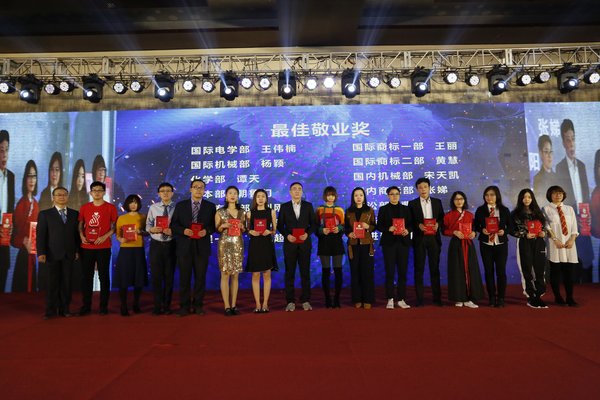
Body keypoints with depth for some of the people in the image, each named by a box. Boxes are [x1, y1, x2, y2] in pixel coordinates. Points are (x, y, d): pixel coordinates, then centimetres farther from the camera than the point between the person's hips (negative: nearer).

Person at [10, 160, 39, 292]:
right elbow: (14, 234, -9)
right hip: (22, 254, -6)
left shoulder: (36, 204, 8)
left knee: (32, 286, 12)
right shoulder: (21, 203, -10)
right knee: (21, 288, -1)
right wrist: (24, 242, -25)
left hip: (33, 255, 6)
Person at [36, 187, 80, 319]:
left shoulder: (74, 214, 10)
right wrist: (41, 252, -8)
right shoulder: (45, 214, 5)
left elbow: (77, 233, 8)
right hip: (53, 254, -2)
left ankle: (64, 308, 13)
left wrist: (77, 250, 2)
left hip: (69, 254, 2)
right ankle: (51, 310, 11)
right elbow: (40, 234, -1)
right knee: (53, 283, 3)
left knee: (66, 282, 5)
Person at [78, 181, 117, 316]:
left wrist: (105, 236, -14)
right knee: (86, 276, 6)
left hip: (104, 247, -3)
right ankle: (86, 305, 17)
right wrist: (81, 236, -3)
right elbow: (80, 224, 15)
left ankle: (103, 306, 11)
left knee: (104, 276, 3)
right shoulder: (84, 207, 8)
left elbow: (114, 226, 1)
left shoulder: (110, 207, 0)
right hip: (87, 247, 3)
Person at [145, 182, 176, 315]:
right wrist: (152, 229, -18)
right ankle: (157, 306, 20)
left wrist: (172, 231, -24)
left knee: (169, 276, 9)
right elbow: (147, 226, 3)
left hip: (170, 245, -1)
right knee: (156, 276, 6)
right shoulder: (153, 207, 4)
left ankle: (167, 306, 23)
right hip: (156, 244, 1)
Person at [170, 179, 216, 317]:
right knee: (184, 277, 4)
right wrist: (183, 230, -14)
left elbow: (214, 225, 5)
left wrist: (206, 231, -14)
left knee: (200, 277, 5)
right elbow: (173, 224, 4)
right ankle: (184, 306, 15)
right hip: (184, 246, 0)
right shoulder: (180, 205, 7)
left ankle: (198, 305, 17)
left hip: (202, 246, 0)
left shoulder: (210, 206, 7)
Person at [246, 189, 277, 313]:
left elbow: (274, 230, 9)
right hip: (254, 244, 0)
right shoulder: (250, 213, 7)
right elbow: (247, 230, 10)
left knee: (267, 275, 2)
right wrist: (251, 232, -11)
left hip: (267, 244, 0)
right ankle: (257, 304, 8)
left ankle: (265, 304, 9)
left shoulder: (271, 212, 7)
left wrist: (269, 232, -12)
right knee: (255, 275, 1)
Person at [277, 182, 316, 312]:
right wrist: (287, 235, -12)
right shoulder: (284, 207, 5)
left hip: (305, 243, 0)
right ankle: (290, 301, 10)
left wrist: (307, 233, -11)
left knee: (305, 272, 3)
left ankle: (305, 300, 12)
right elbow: (280, 225, 5)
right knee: (290, 273, 3)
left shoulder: (308, 206, 7)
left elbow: (313, 224, 6)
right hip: (290, 243, 0)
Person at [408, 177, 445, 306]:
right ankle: (419, 298, 8)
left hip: (434, 238, 2)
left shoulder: (437, 202, 10)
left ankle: (437, 297, 13)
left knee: (435, 268, 6)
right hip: (419, 239, -1)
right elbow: (410, 221, 1)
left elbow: (442, 218, 9)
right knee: (419, 268, 2)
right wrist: (418, 225, -17)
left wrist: (438, 224, -11)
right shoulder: (412, 203, 4)